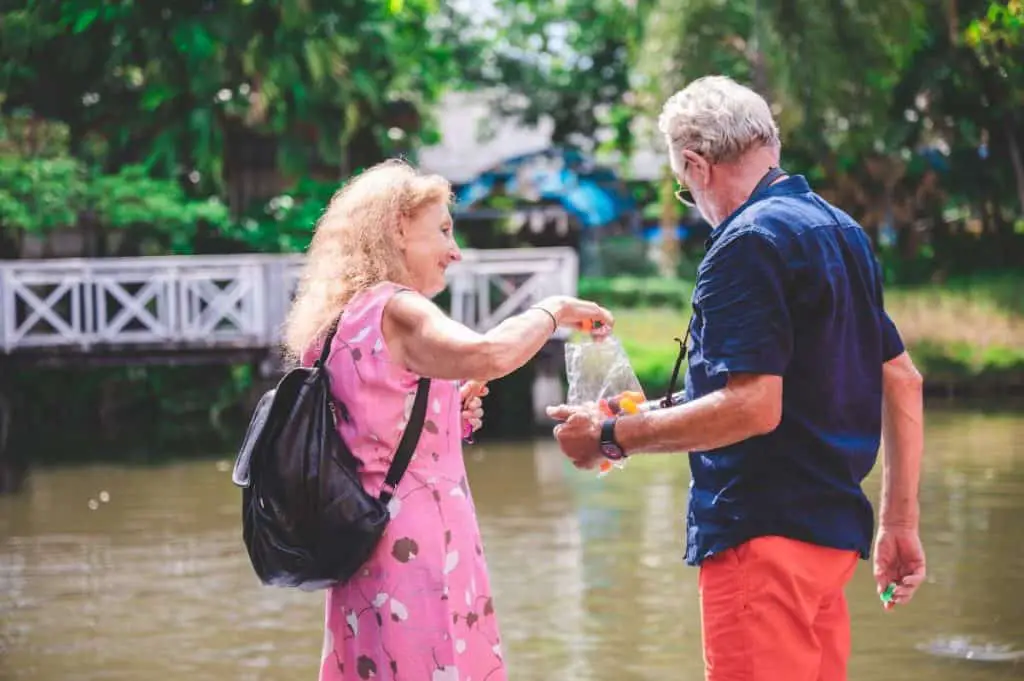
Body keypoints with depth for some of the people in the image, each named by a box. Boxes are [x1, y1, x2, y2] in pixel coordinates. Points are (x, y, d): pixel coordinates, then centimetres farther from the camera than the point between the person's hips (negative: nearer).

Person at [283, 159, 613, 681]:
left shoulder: (339, 320, 17)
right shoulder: (395, 309, -10)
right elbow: (488, 354, -29)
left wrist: (448, 418, 13)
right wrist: (552, 310, -13)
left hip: (362, 550, 9)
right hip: (416, 546, -9)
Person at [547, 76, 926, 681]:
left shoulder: (748, 243, -13)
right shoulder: (842, 231, 16)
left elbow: (751, 407, -22)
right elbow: (903, 381, 20)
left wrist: (610, 438, -13)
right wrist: (900, 523, 24)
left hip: (764, 534, -10)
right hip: (833, 528, 10)